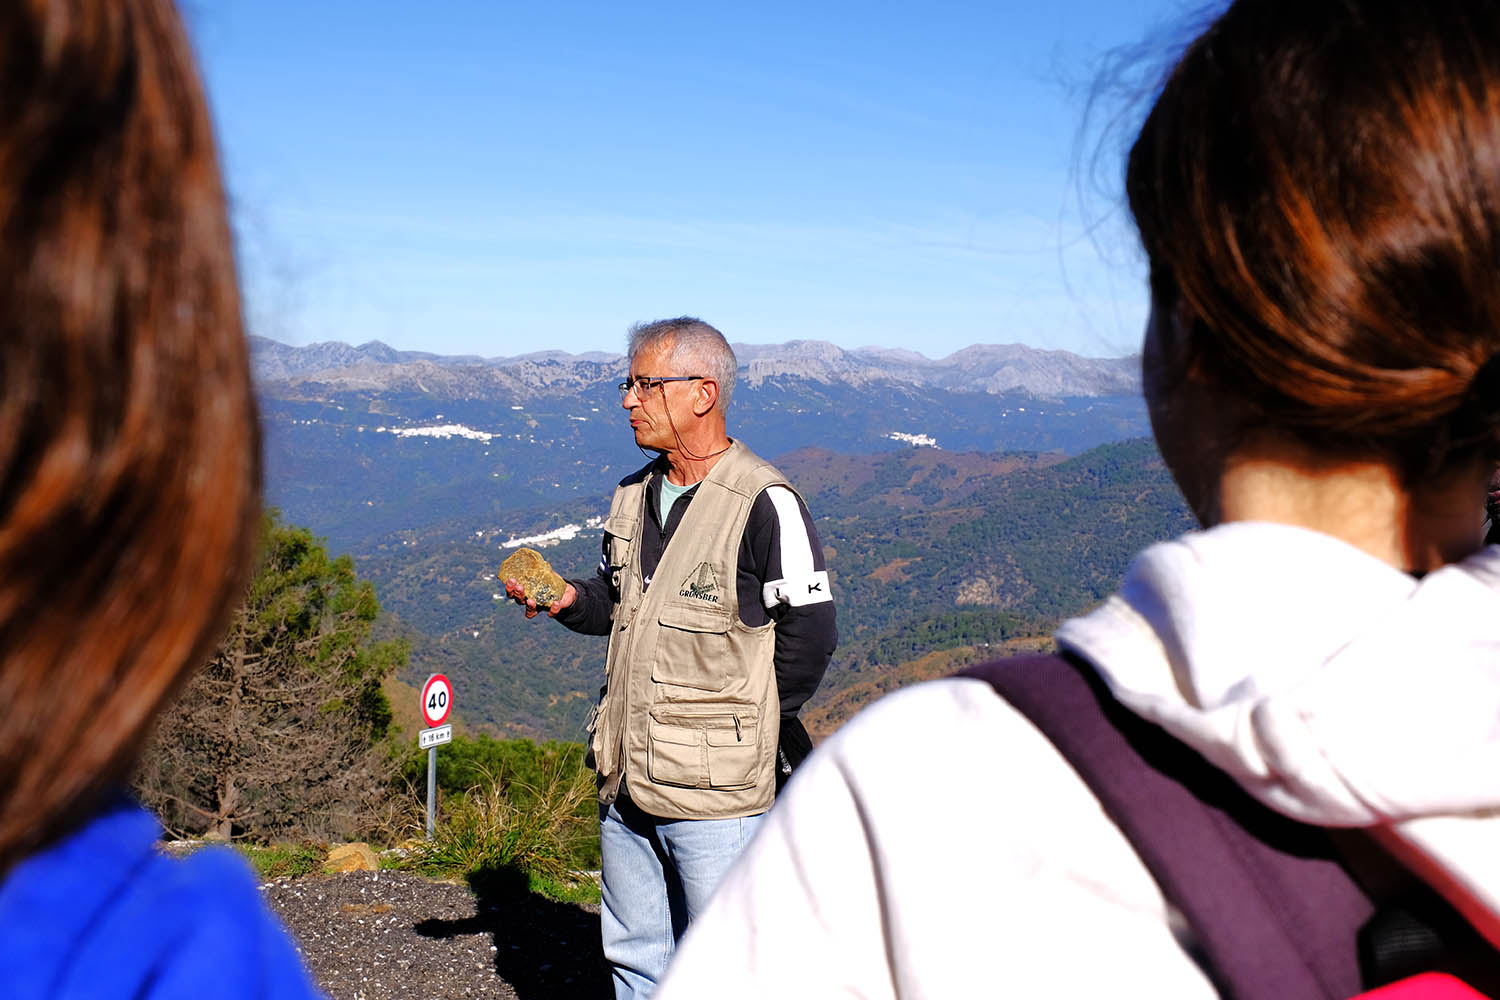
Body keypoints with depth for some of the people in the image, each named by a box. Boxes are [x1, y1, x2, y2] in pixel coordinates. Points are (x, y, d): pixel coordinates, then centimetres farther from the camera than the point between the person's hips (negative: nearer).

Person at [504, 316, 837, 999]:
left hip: (715, 791, -7)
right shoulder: (634, 496, 11)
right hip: (627, 783, 8)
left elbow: (810, 632, -13)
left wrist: (744, 725, -6)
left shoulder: (765, 503, -14)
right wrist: (568, 601, 1)